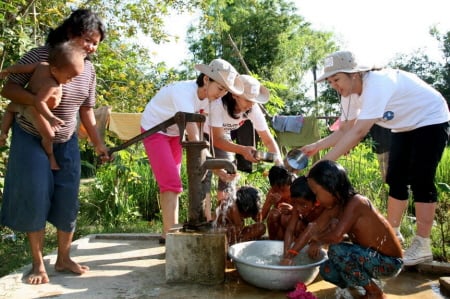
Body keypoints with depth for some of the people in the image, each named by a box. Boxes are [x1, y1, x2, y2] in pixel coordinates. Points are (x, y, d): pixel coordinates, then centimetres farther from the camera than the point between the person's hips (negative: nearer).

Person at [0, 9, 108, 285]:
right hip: (31, 139, -4)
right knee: (35, 198, -3)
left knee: (67, 200, 3)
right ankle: (38, 263, 14)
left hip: (66, 142, 4)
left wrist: (98, 143, 0)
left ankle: (64, 258, 19)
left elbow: (87, 110, 3)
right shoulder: (39, 56, -17)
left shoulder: (89, 69, -3)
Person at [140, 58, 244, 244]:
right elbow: (194, 139, -43)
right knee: (171, 183, -17)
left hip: (174, 133, 8)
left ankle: (168, 233, 22)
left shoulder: (206, 95, -13)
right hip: (154, 130, -7)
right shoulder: (184, 93, -36)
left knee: (170, 183, 11)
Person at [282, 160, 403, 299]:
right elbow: (313, 228, 5)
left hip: (389, 262, -8)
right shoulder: (335, 206, -1)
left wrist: (317, 237, -14)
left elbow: (336, 236, -36)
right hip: (371, 257, 8)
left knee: (337, 250, -27)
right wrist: (289, 256, 4)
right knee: (327, 270, -1)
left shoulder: (356, 202, -26)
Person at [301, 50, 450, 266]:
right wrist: (316, 146, -22)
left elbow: (358, 132, -43)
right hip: (404, 127, 8)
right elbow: (344, 130, -7)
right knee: (396, 180, 6)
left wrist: (323, 163, -45)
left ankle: (422, 245, -1)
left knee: (420, 182, -11)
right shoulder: (350, 94, -8)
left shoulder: (376, 84, -36)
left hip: (430, 121, -8)